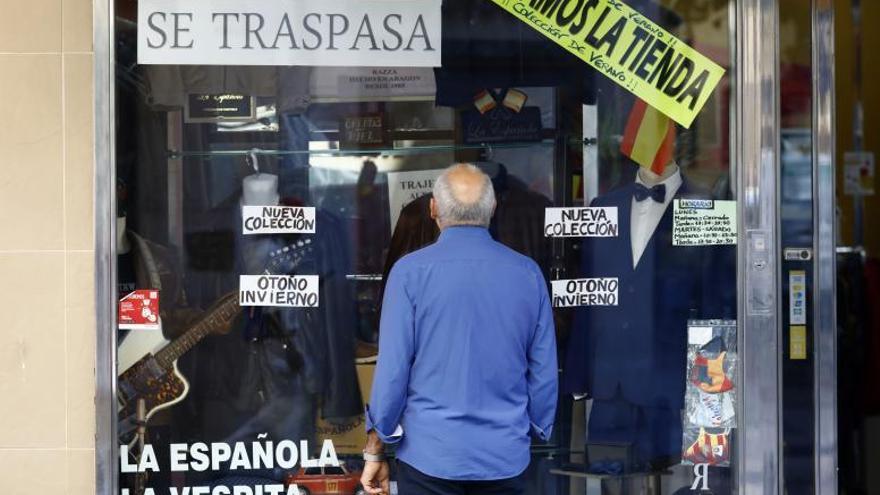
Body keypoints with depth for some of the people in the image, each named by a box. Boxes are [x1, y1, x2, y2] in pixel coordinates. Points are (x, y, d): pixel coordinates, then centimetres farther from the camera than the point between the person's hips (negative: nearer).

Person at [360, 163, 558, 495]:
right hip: (505, 456, 3)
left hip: (430, 455, -2)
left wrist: (375, 452, 1)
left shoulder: (410, 271, -8)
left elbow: (393, 369, -8)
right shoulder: (528, 273, 1)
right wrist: (535, 434, 18)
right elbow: (544, 371, 4)